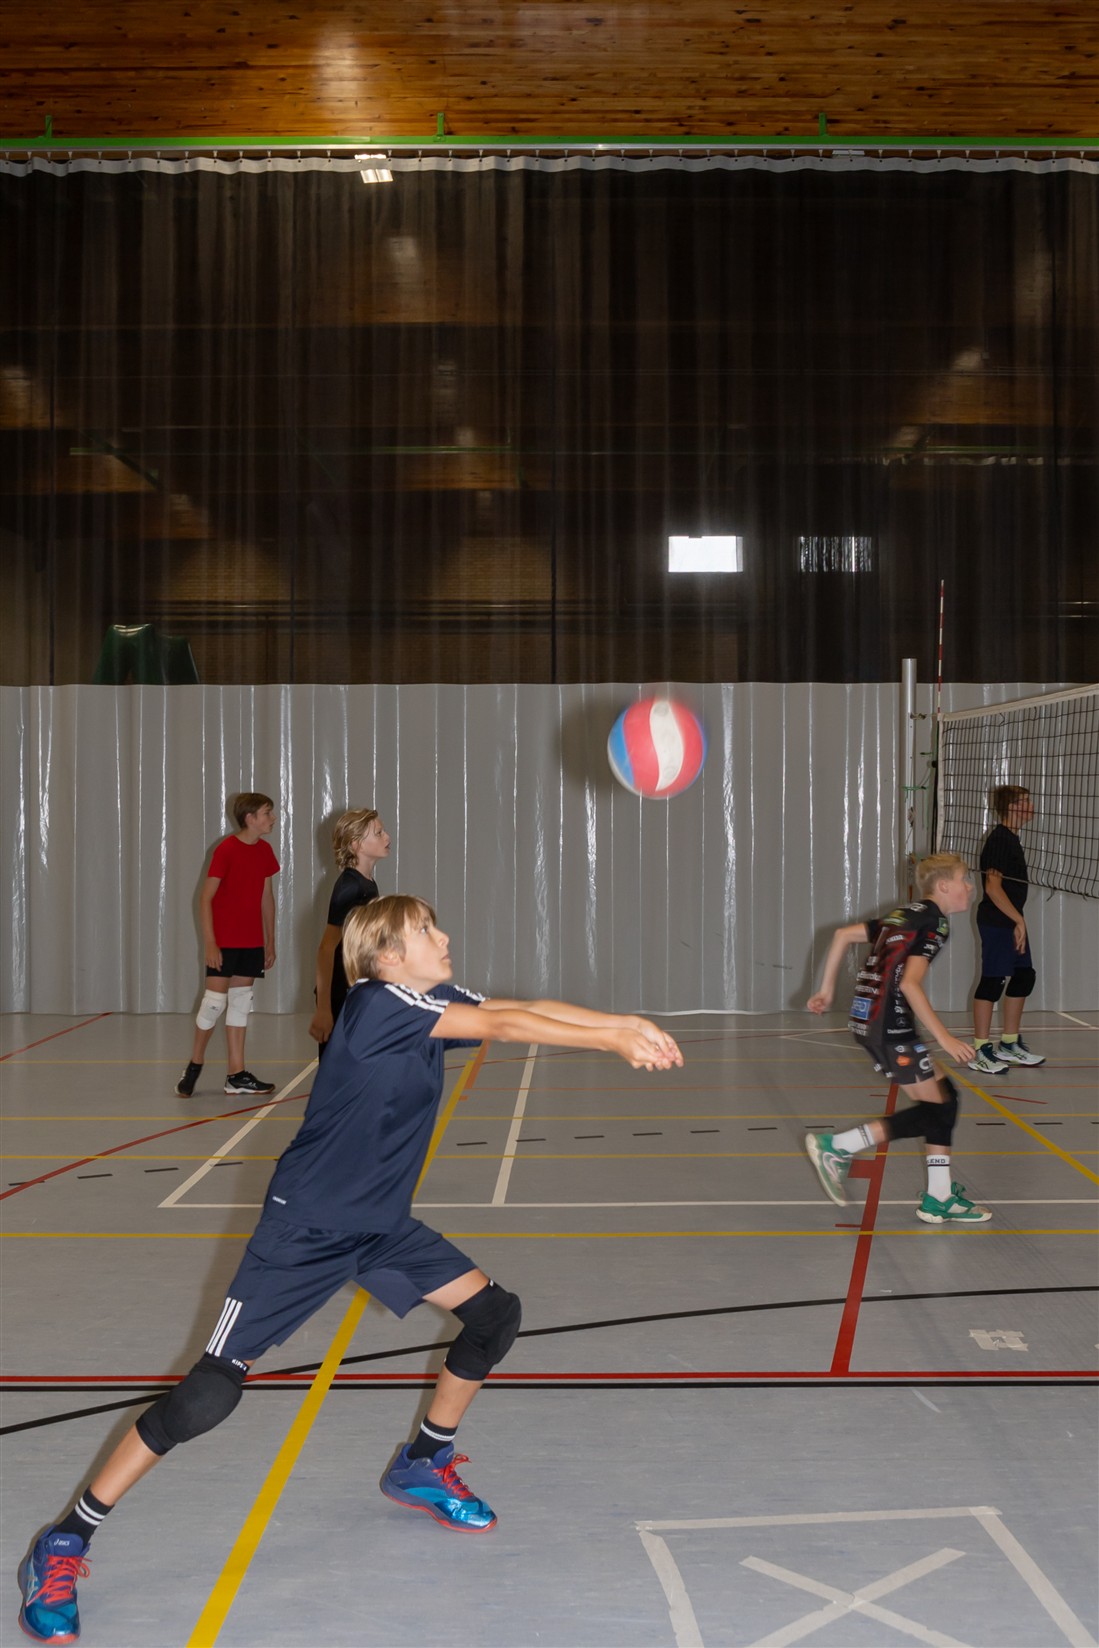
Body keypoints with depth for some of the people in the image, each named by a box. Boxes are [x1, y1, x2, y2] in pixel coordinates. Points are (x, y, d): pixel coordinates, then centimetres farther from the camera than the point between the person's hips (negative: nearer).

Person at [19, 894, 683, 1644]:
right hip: (305, 1229, -8)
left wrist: (628, 1022, -16)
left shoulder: (433, 1004, 1)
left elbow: (523, 1010, -4)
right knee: (211, 1392, -12)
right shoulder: (377, 1003, -22)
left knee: (494, 1314, 4)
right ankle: (64, 1544, 2)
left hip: (382, 1225, 9)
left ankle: (424, 1464, 27)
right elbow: (503, 1025, -26)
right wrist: (612, 1041, -24)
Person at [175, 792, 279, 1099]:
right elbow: (206, 899, -12)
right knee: (215, 1002, -5)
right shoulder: (226, 850, -13)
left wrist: (270, 941, 14)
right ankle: (194, 1065, 15)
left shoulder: (265, 851, 5)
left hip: (252, 943, 6)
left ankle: (236, 1075, 13)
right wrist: (210, 943, -16)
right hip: (223, 943, -6)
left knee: (241, 1002, 9)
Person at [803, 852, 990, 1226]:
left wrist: (827, 989, 25)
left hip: (866, 1019, 10)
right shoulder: (934, 921, -9)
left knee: (944, 1096, 11)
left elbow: (843, 934, 19)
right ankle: (837, 1147, -2)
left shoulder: (906, 915, 18)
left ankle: (939, 1197, 13)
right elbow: (909, 984, -20)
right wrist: (944, 1037, -19)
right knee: (935, 1108, -3)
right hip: (888, 1024, -10)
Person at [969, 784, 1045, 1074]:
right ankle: (980, 1051, -3)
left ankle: (1009, 1044, 25)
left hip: (1010, 921, 11)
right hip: (997, 922, -11)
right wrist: (1019, 920, -21)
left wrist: (1018, 921, 17)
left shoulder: (1010, 839, 15)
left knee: (1024, 977, 15)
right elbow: (993, 887, -22)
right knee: (993, 980, -8)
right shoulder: (1000, 839, -16)